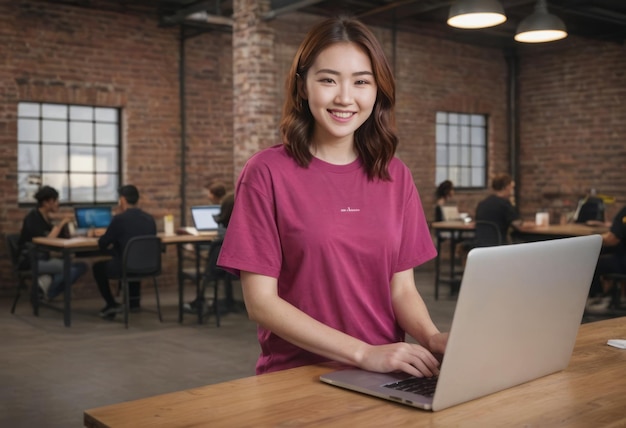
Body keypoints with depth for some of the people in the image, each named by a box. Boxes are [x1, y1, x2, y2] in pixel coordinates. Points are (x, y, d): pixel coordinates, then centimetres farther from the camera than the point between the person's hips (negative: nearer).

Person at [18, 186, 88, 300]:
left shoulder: (49, 217, 10)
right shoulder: (33, 217, -12)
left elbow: (65, 238, 10)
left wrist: (65, 223, -5)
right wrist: (61, 223, -18)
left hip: (44, 258, 8)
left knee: (81, 266, -11)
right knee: (66, 266, -30)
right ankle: (46, 292, -7)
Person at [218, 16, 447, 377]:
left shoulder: (395, 176, 6)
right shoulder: (268, 172, -7)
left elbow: (402, 288, 7)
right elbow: (261, 301, -10)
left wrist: (433, 338, -14)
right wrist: (364, 353, -19)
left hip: (384, 375, 2)